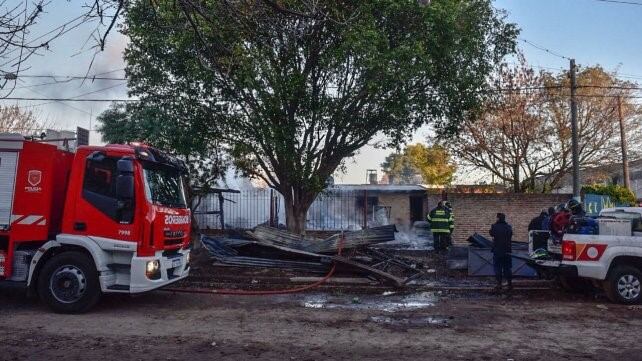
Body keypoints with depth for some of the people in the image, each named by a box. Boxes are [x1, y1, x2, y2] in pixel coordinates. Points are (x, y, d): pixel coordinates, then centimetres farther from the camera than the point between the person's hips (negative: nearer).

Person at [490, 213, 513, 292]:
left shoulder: (494, 226, -11)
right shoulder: (509, 227, -1)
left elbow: (491, 234, 6)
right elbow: (511, 236, 11)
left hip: (497, 251, -3)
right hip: (507, 251, 3)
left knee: (497, 268, 3)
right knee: (507, 267, 12)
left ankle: (499, 284, 2)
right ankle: (509, 283, 17)